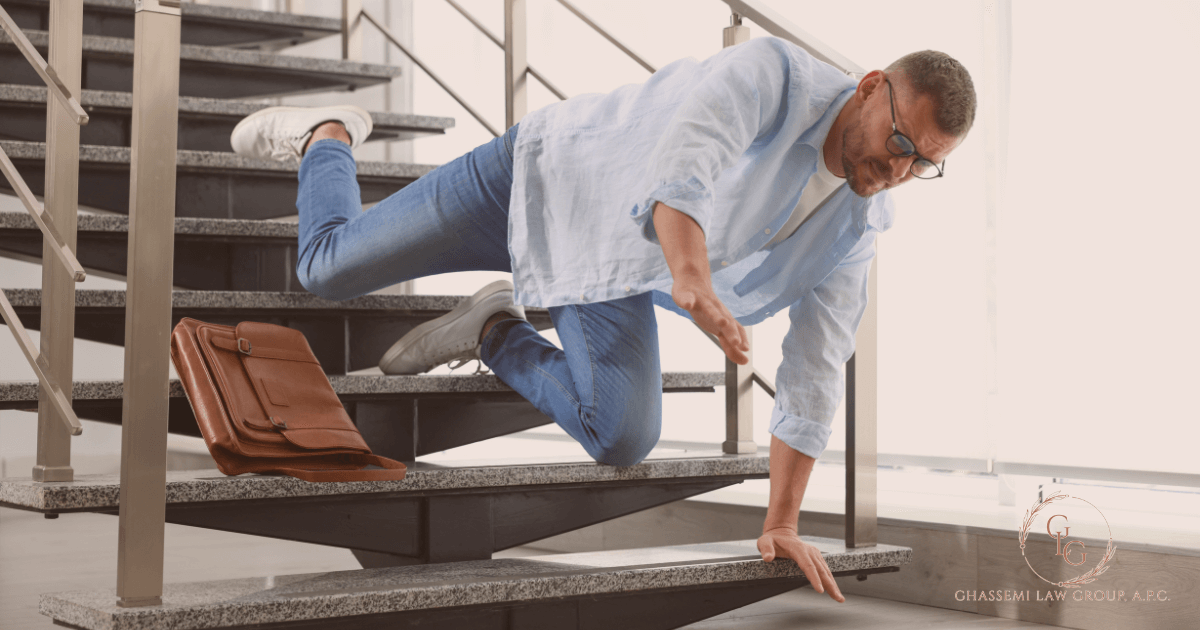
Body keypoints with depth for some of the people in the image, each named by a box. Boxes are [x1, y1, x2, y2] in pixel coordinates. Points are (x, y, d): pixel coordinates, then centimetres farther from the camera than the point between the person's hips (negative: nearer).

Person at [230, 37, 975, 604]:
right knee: (330, 268, -5)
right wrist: (691, 278, -67)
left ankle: (498, 334, 13)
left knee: (624, 440, -17)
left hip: (612, 276, 5)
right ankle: (328, 136, 30)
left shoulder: (856, 225, -10)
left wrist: (783, 523, -8)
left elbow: (815, 374, -5)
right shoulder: (774, 74, -28)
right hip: (547, 175, -5)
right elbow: (681, 166, -46)